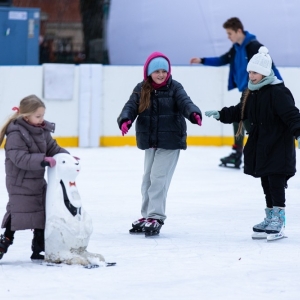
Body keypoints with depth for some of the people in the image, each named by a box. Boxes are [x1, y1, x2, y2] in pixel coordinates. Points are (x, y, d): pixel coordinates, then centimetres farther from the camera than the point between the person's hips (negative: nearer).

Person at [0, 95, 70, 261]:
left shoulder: (43, 131, 3)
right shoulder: (16, 134, -22)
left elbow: (53, 149, 11)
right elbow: (20, 158, -29)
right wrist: (43, 160, -36)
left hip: (38, 181, 8)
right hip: (20, 183, -8)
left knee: (42, 215, 12)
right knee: (17, 215, -7)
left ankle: (39, 250, 22)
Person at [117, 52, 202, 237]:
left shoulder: (174, 88, -6)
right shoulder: (141, 90, 2)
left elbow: (185, 102, -20)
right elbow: (131, 106, -9)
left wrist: (194, 114, -42)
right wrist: (125, 120, -30)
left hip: (170, 142, -5)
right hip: (150, 142, 5)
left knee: (158, 178, -11)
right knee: (148, 179, 13)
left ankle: (155, 217, -7)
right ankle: (147, 216, 25)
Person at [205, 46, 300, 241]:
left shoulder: (278, 92, -16)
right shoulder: (252, 93, 11)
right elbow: (240, 112, 21)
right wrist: (221, 114, 12)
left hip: (279, 147, -9)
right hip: (260, 148, 9)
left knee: (276, 183, -8)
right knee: (267, 183, 13)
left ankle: (279, 222, -5)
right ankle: (270, 219, 20)